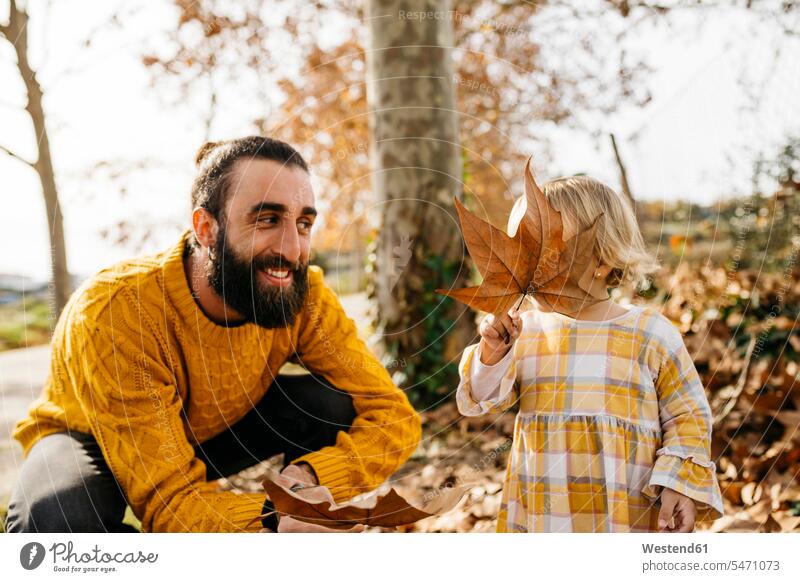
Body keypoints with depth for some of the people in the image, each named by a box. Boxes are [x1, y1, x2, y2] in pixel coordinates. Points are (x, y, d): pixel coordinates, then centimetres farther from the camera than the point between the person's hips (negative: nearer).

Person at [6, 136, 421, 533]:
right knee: (58, 519, -36)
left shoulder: (303, 295, -24)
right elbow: (169, 497, -36)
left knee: (335, 408, -20)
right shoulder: (114, 313, -37)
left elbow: (393, 414, -21)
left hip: (211, 431, 4)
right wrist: (279, 521, -55)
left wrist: (310, 476, -42)